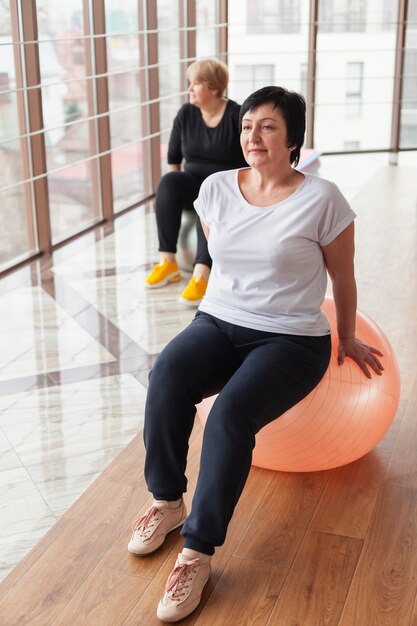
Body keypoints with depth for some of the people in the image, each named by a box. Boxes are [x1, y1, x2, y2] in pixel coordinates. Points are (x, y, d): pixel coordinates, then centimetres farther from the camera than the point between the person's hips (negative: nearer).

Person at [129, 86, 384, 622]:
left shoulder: (321, 199, -9)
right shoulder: (216, 188, 3)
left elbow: (343, 276, 3)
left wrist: (348, 341, 13)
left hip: (291, 340, -3)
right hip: (218, 321, 4)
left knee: (231, 413, -31)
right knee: (168, 373, -29)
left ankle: (197, 554, -20)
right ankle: (167, 502, -13)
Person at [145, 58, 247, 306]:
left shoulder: (237, 115, -8)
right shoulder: (186, 113, 5)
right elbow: (174, 158, 13)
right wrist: (174, 191, 2)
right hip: (194, 184, 4)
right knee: (168, 182, -29)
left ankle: (202, 274, -50)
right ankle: (168, 262, -26)